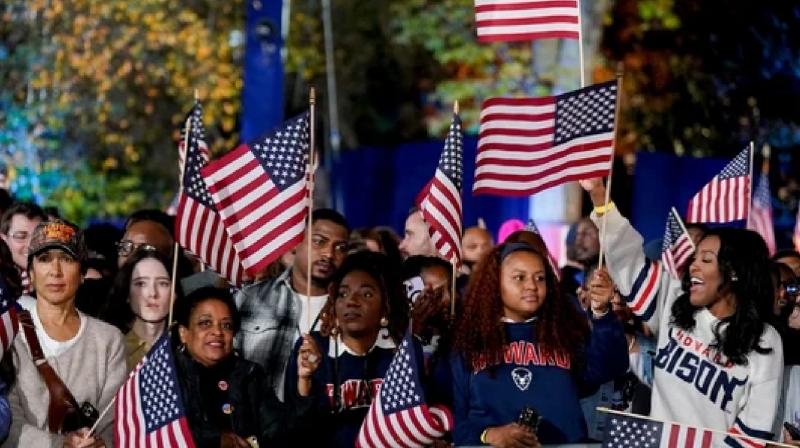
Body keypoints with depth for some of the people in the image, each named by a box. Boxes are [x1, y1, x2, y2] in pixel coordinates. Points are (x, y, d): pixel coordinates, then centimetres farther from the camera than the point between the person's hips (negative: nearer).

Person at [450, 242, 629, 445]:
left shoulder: (566, 333, 12)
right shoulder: (469, 343, 12)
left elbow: (607, 368, -4)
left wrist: (601, 312, -17)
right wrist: (487, 435, -9)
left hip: (563, 443, 0)